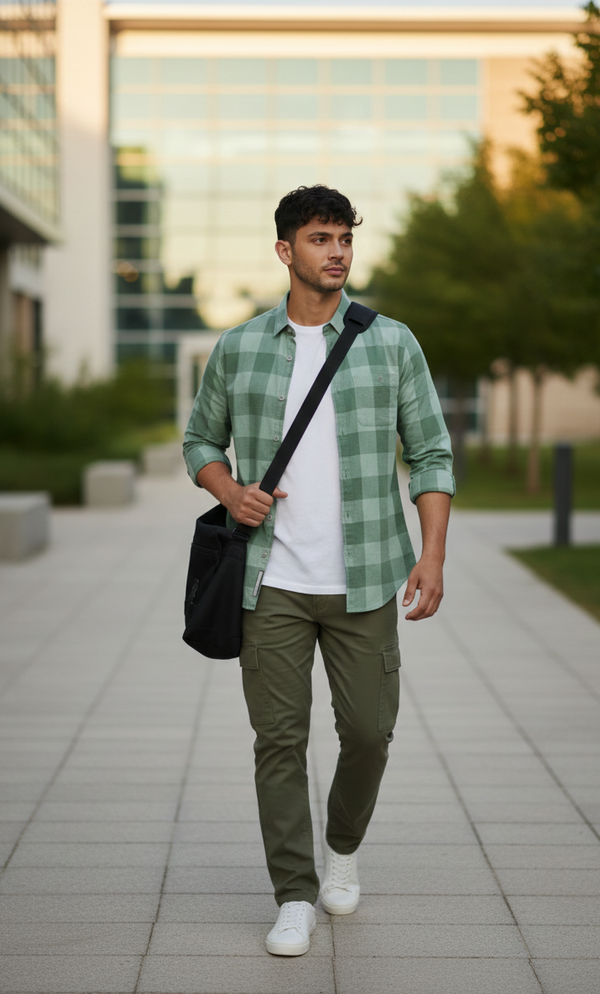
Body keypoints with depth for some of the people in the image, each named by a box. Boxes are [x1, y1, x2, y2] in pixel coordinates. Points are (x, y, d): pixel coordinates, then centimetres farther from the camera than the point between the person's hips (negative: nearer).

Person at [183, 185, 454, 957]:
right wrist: (230, 492, -7)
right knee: (279, 738, -1)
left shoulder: (391, 343, 0)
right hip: (272, 581, 0)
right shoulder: (238, 350, 3)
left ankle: (343, 844, 34)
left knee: (368, 731, 4)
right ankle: (295, 898, 12)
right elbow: (201, 441, 15)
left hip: (362, 581, 0)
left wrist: (433, 554, -9)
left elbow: (431, 453, 2)